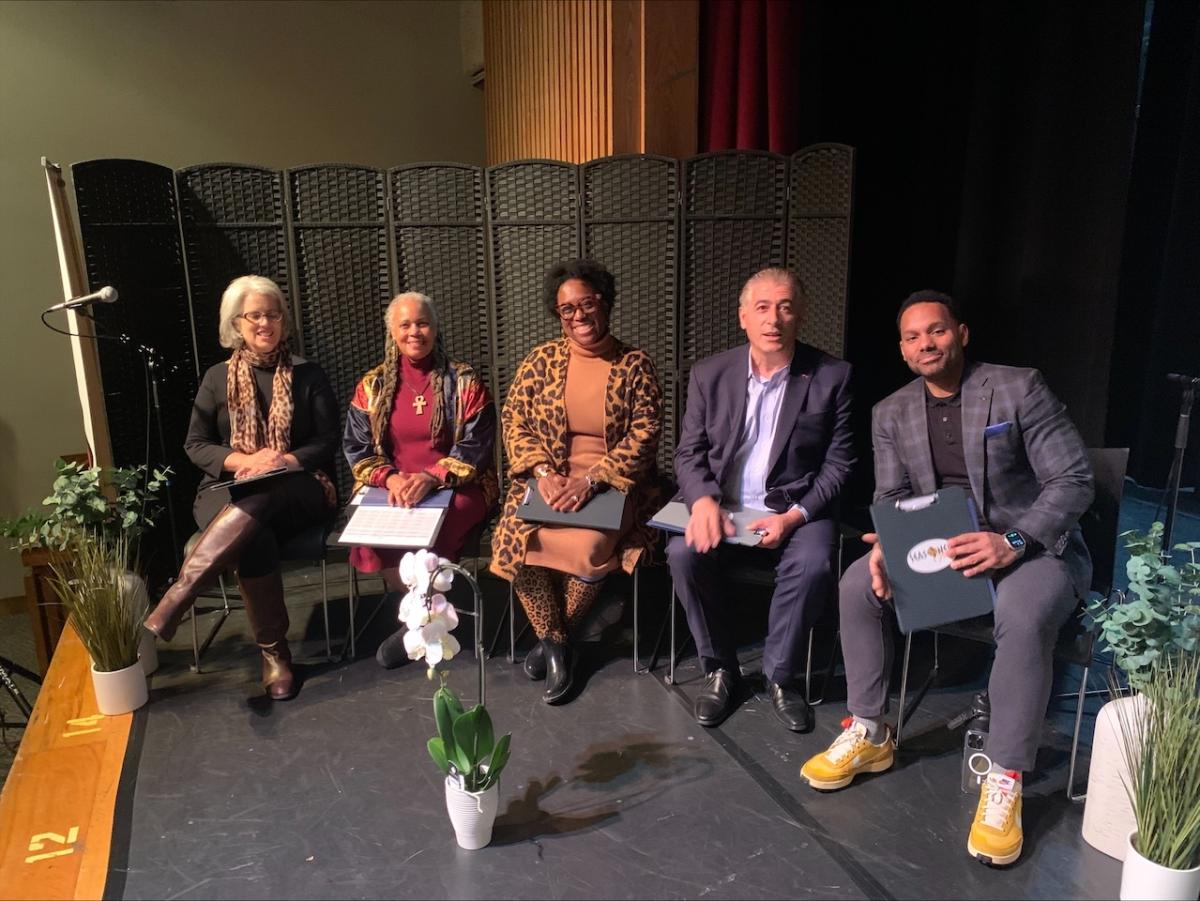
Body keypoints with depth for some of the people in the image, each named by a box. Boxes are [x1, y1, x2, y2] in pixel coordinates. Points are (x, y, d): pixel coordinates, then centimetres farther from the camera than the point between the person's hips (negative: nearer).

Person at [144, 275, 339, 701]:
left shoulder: (308, 375, 9)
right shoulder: (218, 377, 11)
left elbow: (328, 441, 5)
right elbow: (195, 445, 8)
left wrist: (288, 460, -15)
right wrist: (242, 461, -11)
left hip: (297, 491, -1)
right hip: (229, 490, 1)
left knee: (257, 504, -39)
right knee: (253, 537, -35)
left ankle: (171, 604, -39)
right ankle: (274, 652, -23)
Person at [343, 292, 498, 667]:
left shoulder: (465, 382, 0)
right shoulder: (372, 385, 9)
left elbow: (475, 447, -6)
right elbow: (357, 447, 4)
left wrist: (431, 477, -22)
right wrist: (390, 478, -16)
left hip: (455, 486, -2)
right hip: (391, 486, 3)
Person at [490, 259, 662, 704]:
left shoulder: (635, 365, -2)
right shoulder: (541, 360, 4)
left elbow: (643, 436, -8)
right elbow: (514, 419, 1)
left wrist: (592, 480, -21)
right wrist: (543, 472, -16)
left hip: (613, 481, -2)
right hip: (550, 476, 2)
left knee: (589, 546, -31)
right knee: (516, 538, -26)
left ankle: (555, 637, 1)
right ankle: (554, 640, -1)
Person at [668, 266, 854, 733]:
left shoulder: (831, 377, -2)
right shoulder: (709, 374, 2)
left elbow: (838, 463, -1)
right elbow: (689, 453, 4)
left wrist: (796, 515, -17)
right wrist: (703, 500, -18)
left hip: (796, 511, -1)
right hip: (722, 507, 2)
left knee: (812, 563, -31)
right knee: (684, 551, -27)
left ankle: (781, 676, -6)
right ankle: (720, 669, -4)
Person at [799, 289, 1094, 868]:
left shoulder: (1019, 388, -10)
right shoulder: (891, 413, 4)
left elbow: (1073, 481, -13)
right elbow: (891, 497, 5)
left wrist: (1012, 542, -30)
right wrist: (887, 545, -20)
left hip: (1036, 546, -4)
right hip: (943, 546, 5)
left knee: (1024, 617, -36)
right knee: (858, 583, -18)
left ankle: (1005, 781, -21)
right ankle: (868, 734, -4)